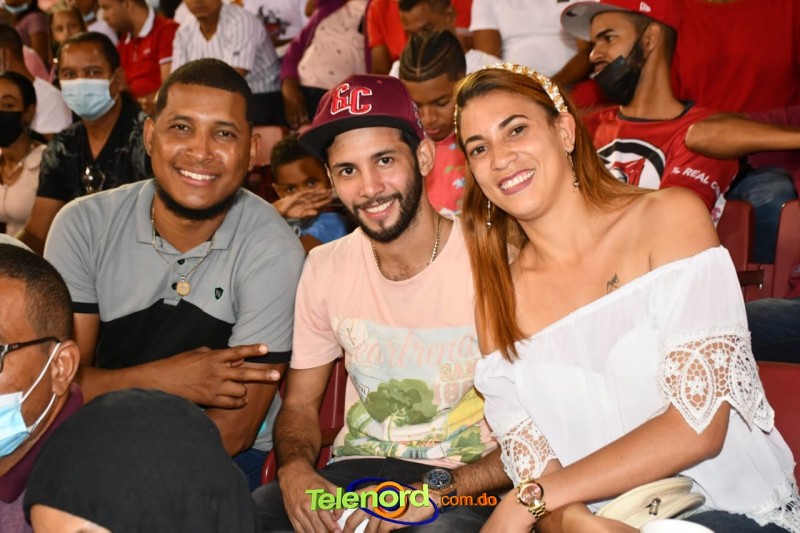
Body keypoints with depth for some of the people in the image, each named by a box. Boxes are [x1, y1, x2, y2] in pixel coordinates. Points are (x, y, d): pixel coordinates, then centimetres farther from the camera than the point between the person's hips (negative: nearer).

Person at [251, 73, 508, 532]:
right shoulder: (325, 268, 4)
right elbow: (299, 404, 11)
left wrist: (436, 490, -24)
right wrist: (295, 469, -11)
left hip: (463, 489, -4)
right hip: (353, 472, 4)